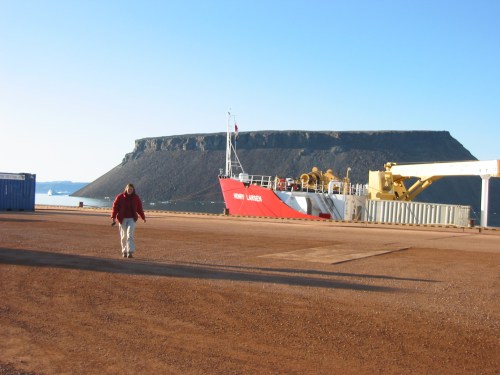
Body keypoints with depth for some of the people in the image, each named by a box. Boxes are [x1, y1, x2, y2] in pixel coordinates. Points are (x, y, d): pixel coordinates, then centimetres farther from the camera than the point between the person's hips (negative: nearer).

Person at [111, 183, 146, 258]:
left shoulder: (136, 198, 4)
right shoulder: (120, 197, -1)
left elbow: (139, 208, 13)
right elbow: (115, 207, -1)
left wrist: (143, 217, 19)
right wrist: (113, 217, -10)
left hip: (132, 219, 0)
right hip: (122, 219, 0)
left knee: (130, 234, -15)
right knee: (123, 236, 6)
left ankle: (130, 252, -20)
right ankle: (124, 251, 19)